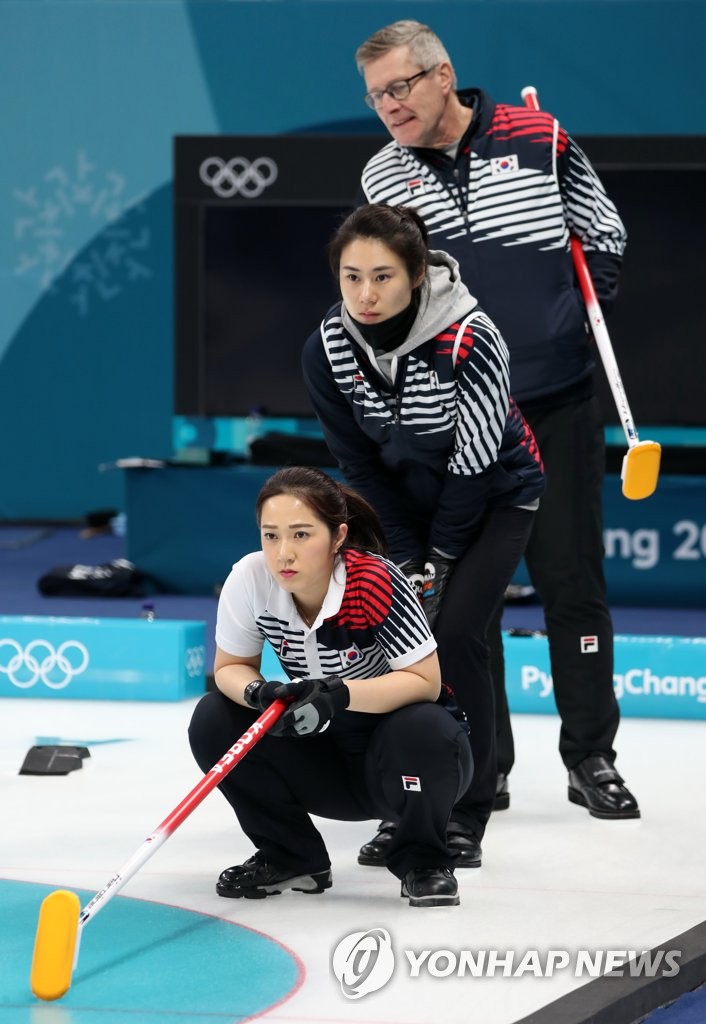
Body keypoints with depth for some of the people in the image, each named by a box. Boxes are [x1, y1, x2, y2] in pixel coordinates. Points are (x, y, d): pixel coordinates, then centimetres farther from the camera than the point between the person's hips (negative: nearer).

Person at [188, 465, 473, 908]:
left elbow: (425, 682, -27)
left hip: (394, 753, -4)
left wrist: (341, 695, -40)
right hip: (324, 759, 4)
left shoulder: (375, 582, -28)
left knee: (420, 729, -37)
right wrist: (257, 692, -28)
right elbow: (230, 668, -4)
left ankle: (424, 862, -8)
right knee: (213, 720, -16)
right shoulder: (251, 579, -16)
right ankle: (290, 856, 1)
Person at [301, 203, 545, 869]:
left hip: (495, 495, -4)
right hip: (407, 500, 4)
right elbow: (361, 467, -9)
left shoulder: (470, 338, -32)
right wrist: (407, 560, -12)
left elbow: (476, 461, -26)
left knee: (454, 634, -17)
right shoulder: (327, 351, -18)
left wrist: (439, 559, -19)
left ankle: (465, 814, -6)